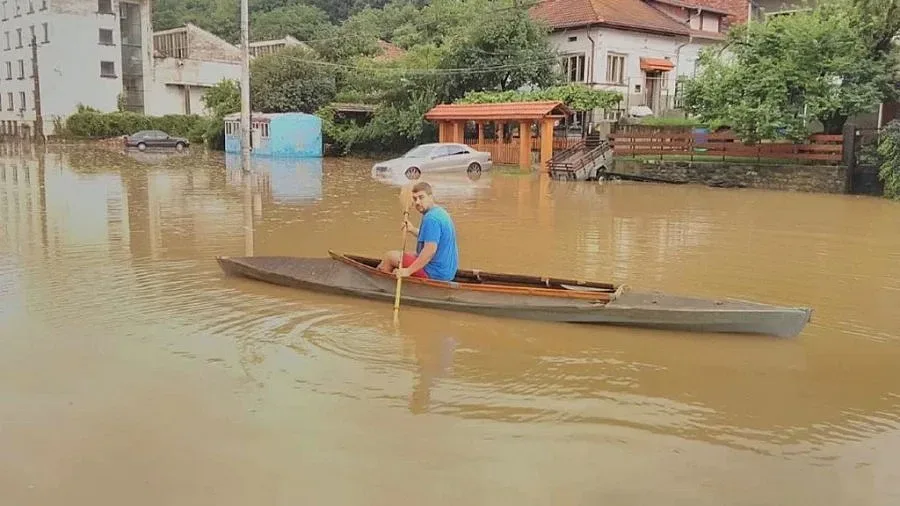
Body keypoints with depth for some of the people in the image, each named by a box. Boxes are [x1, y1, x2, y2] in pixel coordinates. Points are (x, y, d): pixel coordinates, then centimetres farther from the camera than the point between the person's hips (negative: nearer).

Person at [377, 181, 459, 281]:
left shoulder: (430, 218, -24)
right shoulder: (440, 212, 8)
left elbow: (430, 250, -31)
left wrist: (408, 271, -26)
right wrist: (413, 230, 11)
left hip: (434, 273, -10)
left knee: (389, 256, 6)